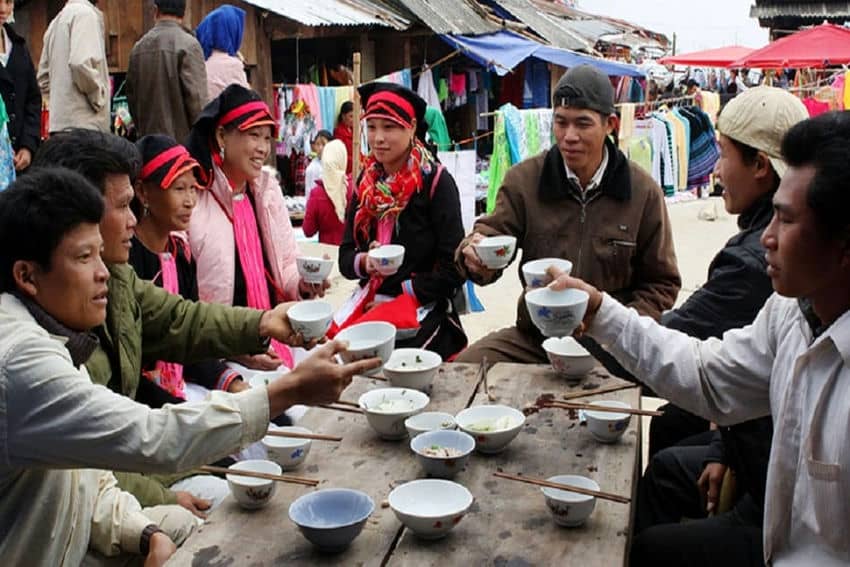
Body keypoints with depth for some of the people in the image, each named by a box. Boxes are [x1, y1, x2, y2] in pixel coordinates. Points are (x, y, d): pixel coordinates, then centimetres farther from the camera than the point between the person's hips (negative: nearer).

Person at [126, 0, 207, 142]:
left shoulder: (139, 46, 9)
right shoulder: (189, 44, -9)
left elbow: (131, 94, 14)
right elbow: (196, 98, -13)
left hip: (148, 138, 6)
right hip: (182, 138, -6)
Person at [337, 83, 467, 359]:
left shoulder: (435, 181, -8)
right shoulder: (367, 182, 9)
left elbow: (453, 269, -11)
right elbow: (345, 258, 7)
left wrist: (400, 294, -9)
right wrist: (364, 262, -14)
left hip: (423, 310, -5)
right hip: (369, 303, 5)